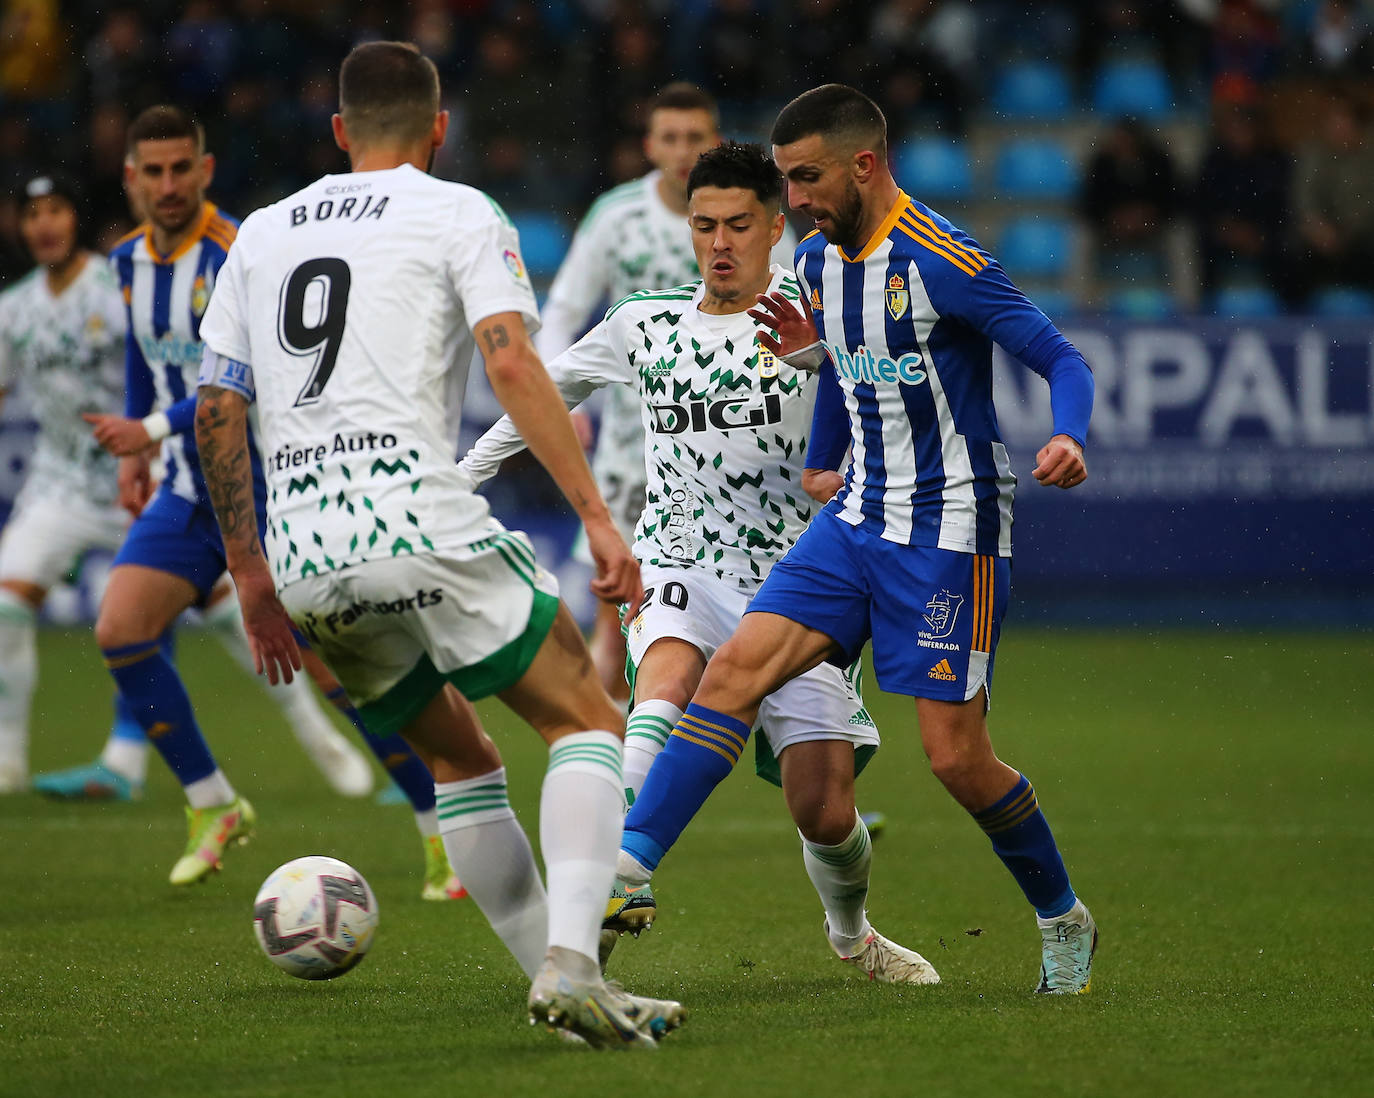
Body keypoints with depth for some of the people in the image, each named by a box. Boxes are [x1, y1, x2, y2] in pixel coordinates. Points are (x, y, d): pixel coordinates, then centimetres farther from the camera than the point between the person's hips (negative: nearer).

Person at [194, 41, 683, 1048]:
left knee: (461, 760, 20)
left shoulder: (262, 234, 22)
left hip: (301, 556, 6)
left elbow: (217, 410, 20)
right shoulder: (458, 215, 7)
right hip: (414, 514, -5)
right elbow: (511, 363, -8)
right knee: (588, 721, 3)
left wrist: (249, 573, 26)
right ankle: (570, 960, -18)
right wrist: (597, 517, -10)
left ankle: (560, 984, 13)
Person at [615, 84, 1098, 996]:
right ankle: (630, 863, -14)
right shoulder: (819, 258, 6)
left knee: (955, 755, -5)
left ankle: (1063, 919, 18)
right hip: (859, 516, 7)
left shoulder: (945, 264, -17)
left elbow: (1063, 360, -16)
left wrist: (1069, 440, -34)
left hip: (950, 529, -7)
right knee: (738, 666, -10)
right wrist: (822, 465, 20)